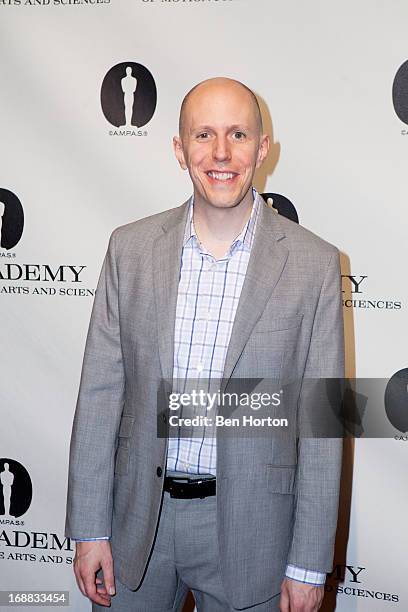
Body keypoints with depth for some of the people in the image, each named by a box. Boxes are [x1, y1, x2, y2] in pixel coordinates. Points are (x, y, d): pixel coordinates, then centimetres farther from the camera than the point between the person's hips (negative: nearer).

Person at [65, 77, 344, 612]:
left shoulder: (313, 263, -9)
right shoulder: (130, 247, -2)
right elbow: (100, 391, 0)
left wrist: (308, 565, -5)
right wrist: (89, 529, 0)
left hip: (247, 525, -1)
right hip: (139, 515, 2)